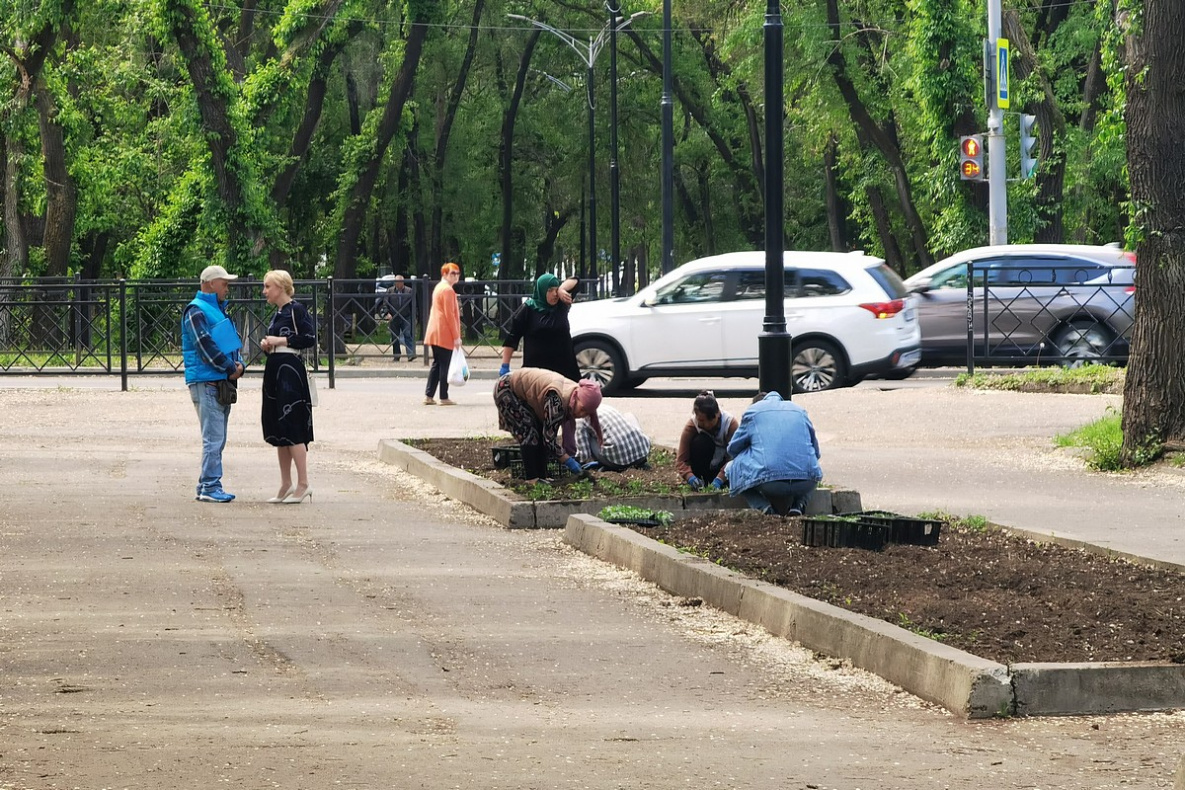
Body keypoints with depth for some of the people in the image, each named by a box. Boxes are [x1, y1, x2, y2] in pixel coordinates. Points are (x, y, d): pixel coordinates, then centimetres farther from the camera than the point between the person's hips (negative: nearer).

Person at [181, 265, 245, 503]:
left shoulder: (220, 309, 21)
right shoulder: (196, 311, -9)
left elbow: (233, 340, 21)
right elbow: (205, 345, -17)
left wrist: (239, 364, 2)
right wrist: (230, 368, -14)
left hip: (223, 383, 10)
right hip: (206, 382, -10)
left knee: (217, 438, 11)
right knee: (213, 437, -11)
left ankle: (207, 486, 15)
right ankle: (210, 486, -10)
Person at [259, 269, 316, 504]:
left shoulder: (297, 310, -9)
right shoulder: (277, 313, 17)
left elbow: (310, 338, -17)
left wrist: (280, 340, -15)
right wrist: (267, 344, 4)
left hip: (291, 371, -10)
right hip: (274, 371, 10)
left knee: (292, 429, -11)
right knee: (278, 431, 10)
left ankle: (303, 484, -9)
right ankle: (286, 485, 15)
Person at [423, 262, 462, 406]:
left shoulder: (438, 288, 19)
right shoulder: (448, 290, -12)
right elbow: (449, 315, -16)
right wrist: (456, 336, -15)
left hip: (435, 333, 10)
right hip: (445, 334, -10)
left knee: (437, 364, 12)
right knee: (445, 366, -5)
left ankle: (428, 396, 11)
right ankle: (444, 398, -3)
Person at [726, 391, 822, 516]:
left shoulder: (752, 411, 17)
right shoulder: (799, 410, 25)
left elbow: (733, 449, 24)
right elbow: (816, 452, 29)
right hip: (806, 482, 4)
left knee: (733, 467, 23)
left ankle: (764, 507, -1)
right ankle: (798, 505, 9)